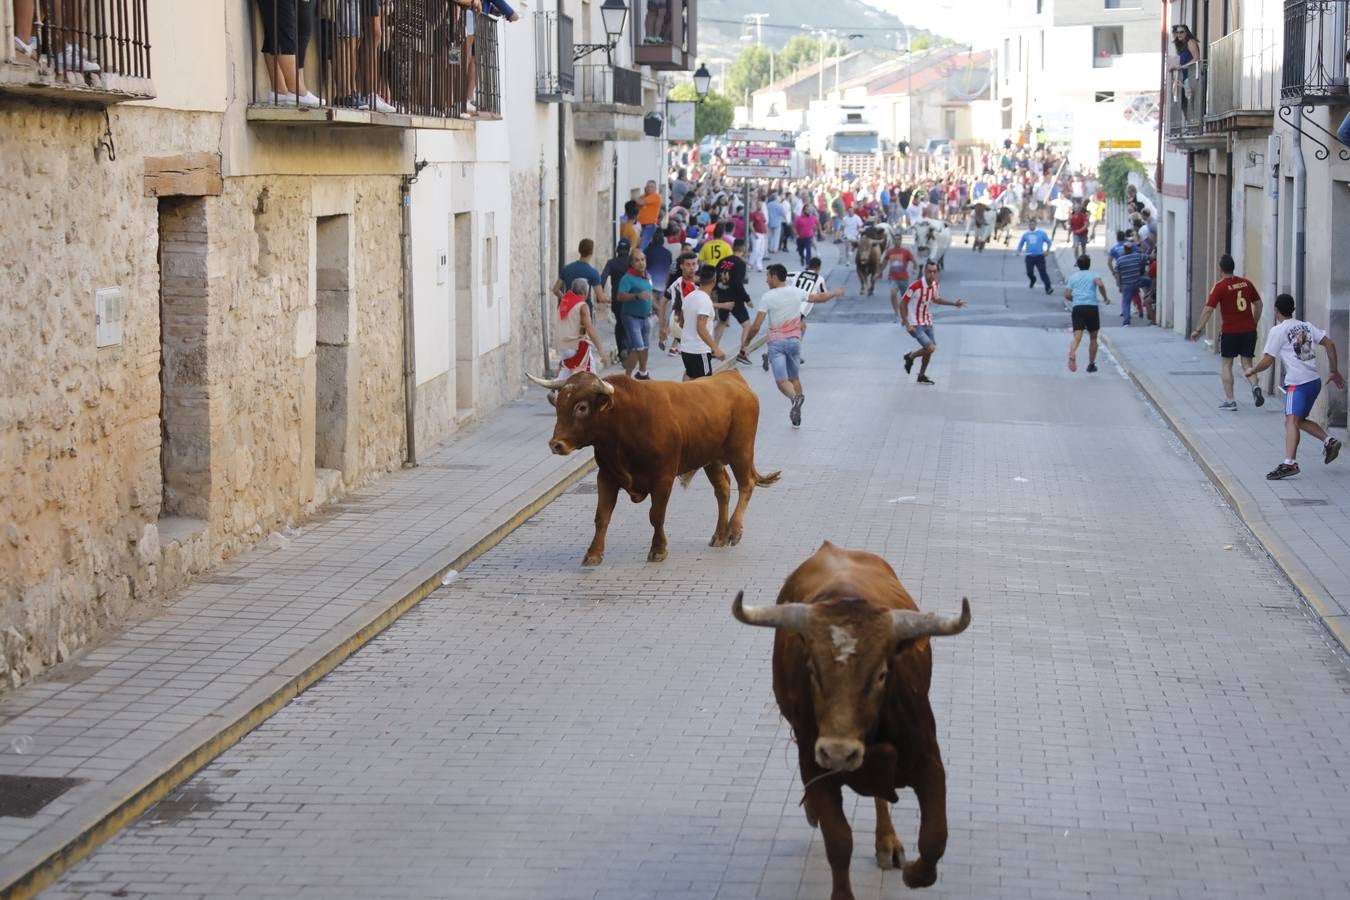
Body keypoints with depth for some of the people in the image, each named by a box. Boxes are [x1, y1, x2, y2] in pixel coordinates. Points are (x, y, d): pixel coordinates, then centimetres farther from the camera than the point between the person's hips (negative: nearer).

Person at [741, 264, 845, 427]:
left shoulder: (767, 297, -11)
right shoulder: (796, 292, 2)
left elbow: (756, 327, -12)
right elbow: (819, 298, 18)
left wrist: (746, 342, 4)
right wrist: (835, 293, 38)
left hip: (776, 342, -5)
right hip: (794, 340, 5)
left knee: (781, 380, -10)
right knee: (794, 377, 17)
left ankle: (795, 397, -41)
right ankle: (796, 418, 19)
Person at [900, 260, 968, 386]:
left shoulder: (935, 284, -2)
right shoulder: (916, 286, -24)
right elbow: (903, 304, -16)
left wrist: (953, 303, 16)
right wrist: (907, 324, -21)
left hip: (928, 323, 7)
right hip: (916, 325, -7)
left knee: (930, 349, 15)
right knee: (930, 348, -19)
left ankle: (922, 376, 34)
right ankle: (910, 357, 9)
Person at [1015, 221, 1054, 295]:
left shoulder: (1042, 233, 2)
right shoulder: (1026, 235, 10)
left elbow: (1049, 242, 11)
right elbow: (1021, 243, 22)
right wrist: (1019, 251, 6)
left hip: (1039, 256, -2)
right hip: (1029, 257, 2)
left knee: (1043, 272, -9)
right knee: (1029, 272, -2)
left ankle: (1048, 288, -9)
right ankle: (1032, 280, 34)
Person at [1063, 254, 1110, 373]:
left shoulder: (1072, 277, 16)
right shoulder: (1093, 275, 8)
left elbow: (1067, 295, 10)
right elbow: (1100, 284, -13)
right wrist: (1105, 298, 1)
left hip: (1077, 308, 1)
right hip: (1092, 307, -1)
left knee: (1077, 337, -12)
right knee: (1093, 338, 17)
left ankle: (1072, 354, -43)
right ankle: (1091, 364, 22)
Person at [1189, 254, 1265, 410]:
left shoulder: (1220, 286, -8)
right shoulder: (1246, 283, 7)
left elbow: (1208, 310, -12)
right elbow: (1258, 304, 14)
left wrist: (1198, 330, -6)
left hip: (1229, 332, -4)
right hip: (1249, 330, 4)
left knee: (1226, 364, 9)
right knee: (1247, 363, 13)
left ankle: (1230, 400, 5)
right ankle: (1255, 386, -15)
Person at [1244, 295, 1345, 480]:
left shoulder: (1278, 331, -1)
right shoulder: (1307, 327, 17)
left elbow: (1267, 361, -2)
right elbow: (1329, 344, 11)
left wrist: (1252, 371, 17)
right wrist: (1335, 372, 16)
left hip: (1297, 383, -8)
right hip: (1315, 380, 8)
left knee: (1292, 421, -20)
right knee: (1299, 420, 23)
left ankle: (1290, 463, -34)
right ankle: (1329, 441, 13)